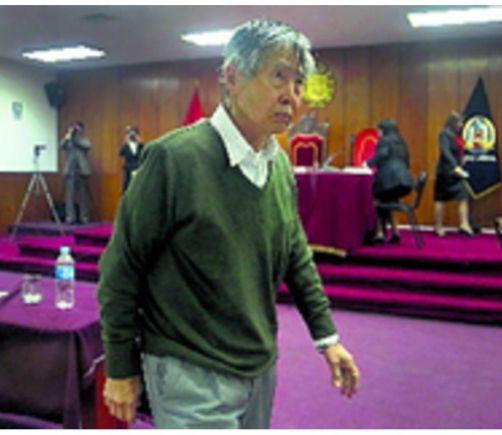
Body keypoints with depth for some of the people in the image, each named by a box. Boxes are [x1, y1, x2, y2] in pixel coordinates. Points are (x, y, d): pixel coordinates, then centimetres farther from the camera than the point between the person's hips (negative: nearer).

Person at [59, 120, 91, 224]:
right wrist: (68, 135, -17)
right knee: (69, 194, -6)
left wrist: (76, 137, -16)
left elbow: (87, 146, -11)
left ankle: (84, 217, 8)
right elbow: (61, 146, -7)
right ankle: (70, 217, -6)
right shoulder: (67, 140, 13)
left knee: (83, 195, 2)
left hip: (82, 171, 0)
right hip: (70, 171, 0)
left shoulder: (85, 140, 12)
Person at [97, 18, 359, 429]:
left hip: (260, 369, 7)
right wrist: (121, 370, -7)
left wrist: (326, 335, 11)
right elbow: (122, 269, -12)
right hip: (191, 377, -6)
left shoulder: (281, 165, 1)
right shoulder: (175, 157, -19)